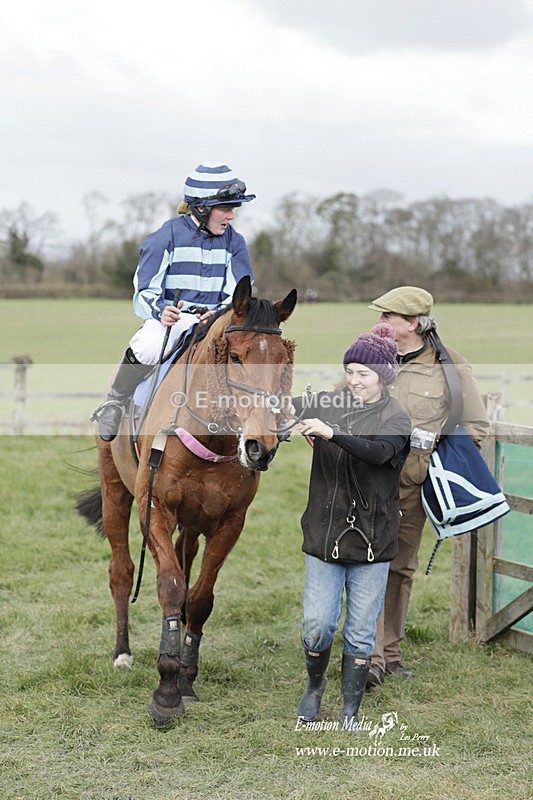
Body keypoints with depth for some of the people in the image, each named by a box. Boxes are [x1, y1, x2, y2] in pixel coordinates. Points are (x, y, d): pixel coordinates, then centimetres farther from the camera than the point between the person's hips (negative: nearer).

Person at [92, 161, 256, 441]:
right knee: (147, 349, -37)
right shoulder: (168, 235, -2)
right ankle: (114, 404, -8)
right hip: (168, 319, -3)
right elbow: (145, 292, -4)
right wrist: (161, 311, -28)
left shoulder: (233, 242, 9)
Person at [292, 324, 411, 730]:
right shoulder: (330, 404, 5)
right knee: (317, 624, 1)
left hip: (370, 539, -2)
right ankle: (315, 684, 29)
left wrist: (331, 433, -37)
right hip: (324, 533, 2)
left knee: (361, 632, 5)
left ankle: (350, 711, 18)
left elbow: (379, 452, -25)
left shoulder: (396, 418, -5)